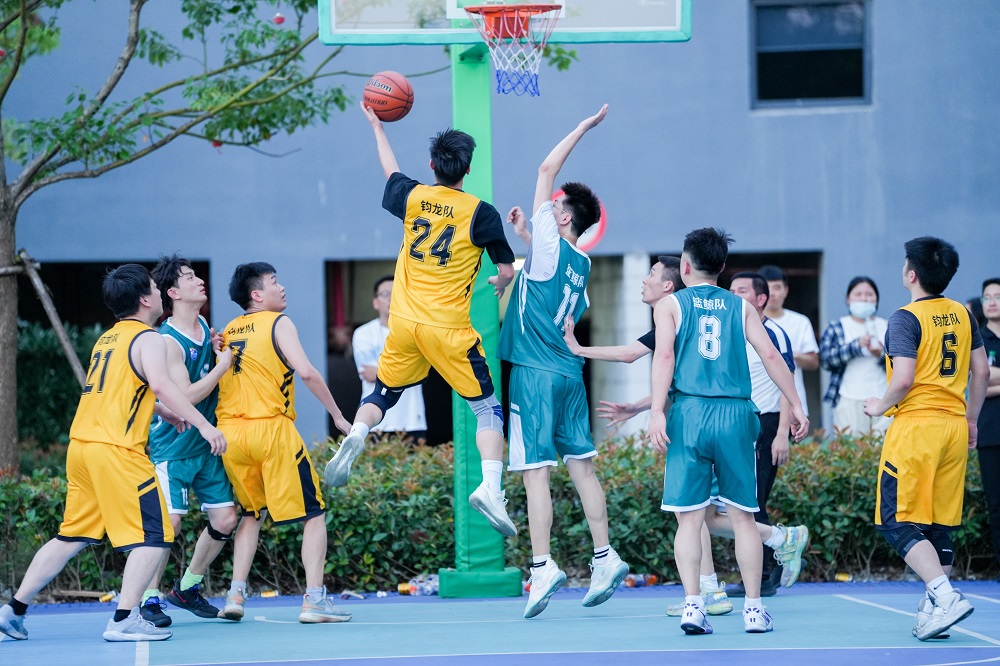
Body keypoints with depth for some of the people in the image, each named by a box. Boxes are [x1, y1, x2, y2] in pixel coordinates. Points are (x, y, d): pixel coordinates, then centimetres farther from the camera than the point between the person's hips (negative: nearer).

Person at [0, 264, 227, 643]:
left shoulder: (108, 338, 20)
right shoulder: (147, 339, -6)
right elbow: (161, 385, -23)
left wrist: (163, 412, 38)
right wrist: (203, 425, -25)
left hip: (81, 444, 9)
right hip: (116, 451, -9)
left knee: (71, 538, 16)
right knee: (153, 537, -3)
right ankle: (125, 619, -12)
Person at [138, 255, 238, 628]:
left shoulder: (205, 328, 8)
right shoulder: (168, 341, -17)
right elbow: (185, 396, -23)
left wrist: (219, 347, 4)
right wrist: (222, 365, -16)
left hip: (206, 444, 8)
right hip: (172, 447, -8)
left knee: (225, 519, 5)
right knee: (169, 523, -13)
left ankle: (187, 588, 22)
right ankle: (149, 599, 0)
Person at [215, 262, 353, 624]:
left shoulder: (228, 331, 16)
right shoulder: (278, 323, -3)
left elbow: (218, 379, 17)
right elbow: (306, 372, -13)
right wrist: (337, 415, -6)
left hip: (230, 432, 6)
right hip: (270, 428, -6)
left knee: (252, 512, 24)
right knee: (314, 513, 3)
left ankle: (235, 595, 13)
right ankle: (314, 599, -7)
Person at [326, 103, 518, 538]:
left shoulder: (413, 197, 4)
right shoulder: (480, 213, -7)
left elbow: (391, 171, 27)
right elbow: (507, 270, -1)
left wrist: (377, 127, 43)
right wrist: (500, 284, 23)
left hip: (405, 322, 4)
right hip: (448, 327, -3)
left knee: (382, 395, 22)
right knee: (486, 407, 4)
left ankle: (354, 437, -7)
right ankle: (490, 487, -13)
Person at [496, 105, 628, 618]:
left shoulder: (549, 246, -8)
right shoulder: (580, 264, 13)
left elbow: (547, 168, -7)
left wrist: (584, 127, -1)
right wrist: (525, 233, 34)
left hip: (536, 373, -8)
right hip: (569, 371, 8)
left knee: (535, 470, -9)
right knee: (580, 465, 11)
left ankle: (542, 566, -15)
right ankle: (605, 558, 11)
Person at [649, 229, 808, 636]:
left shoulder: (670, 305, 7)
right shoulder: (741, 307, 13)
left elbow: (664, 355, -7)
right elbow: (770, 355, 5)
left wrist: (656, 413, -13)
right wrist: (796, 406, 8)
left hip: (689, 414, -1)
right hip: (735, 415, 1)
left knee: (689, 518, 1)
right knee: (742, 517, 7)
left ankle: (693, 604, -9)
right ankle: (754, 608, 5)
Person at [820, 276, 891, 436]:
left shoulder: (887, 327, 14)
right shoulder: (836, 328, 10)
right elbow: (825, 359, -4)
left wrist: (882, 355, -13)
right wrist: (856, 346, -13)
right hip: (850, 401, -1)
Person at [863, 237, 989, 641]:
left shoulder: (906, 318, -11)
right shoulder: (962, 315, 10)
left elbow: (904, 380, -19)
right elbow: (981, 371, 14)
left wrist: (880, 406, -1)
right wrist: (971, 419, 24)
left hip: (916, 425, -7)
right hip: (954, 426, 7)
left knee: (898, 523, -4)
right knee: (940, 525, 11)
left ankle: (945, 596, -19)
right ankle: (933, 610, 9)